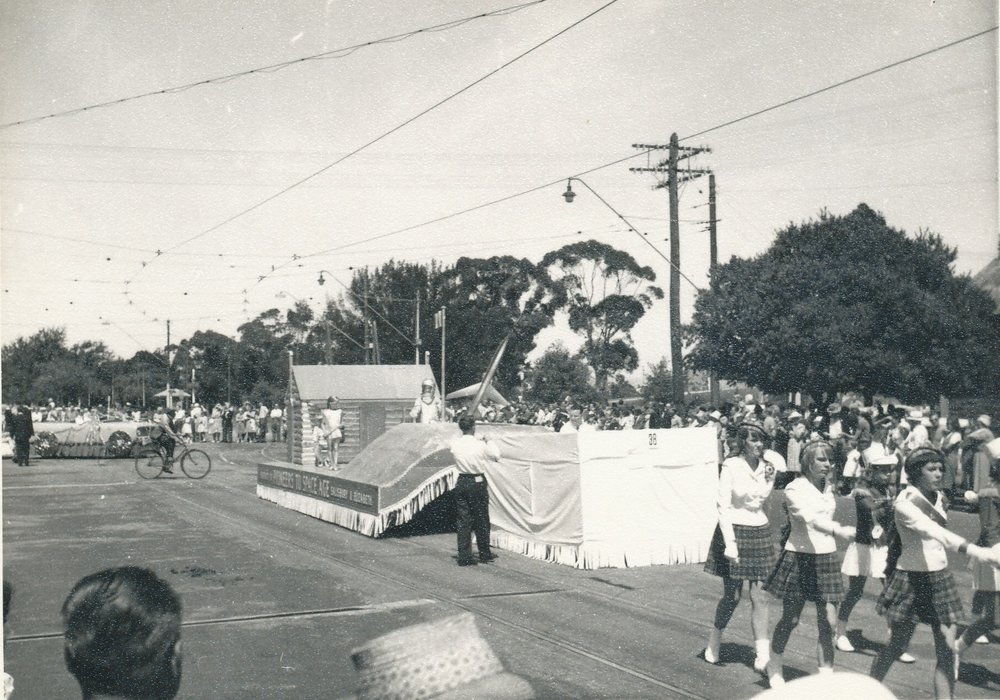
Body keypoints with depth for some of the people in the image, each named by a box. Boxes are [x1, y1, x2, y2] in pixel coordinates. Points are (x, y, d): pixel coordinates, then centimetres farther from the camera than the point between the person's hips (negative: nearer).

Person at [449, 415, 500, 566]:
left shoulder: (454, 444, -5)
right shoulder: (480, 445, -15)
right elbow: (496, 455, -1)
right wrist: (489, 442, 16)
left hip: (461, 483, 3)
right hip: (478, 483, -3)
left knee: (463, 520, 8)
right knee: (481, 520, 10)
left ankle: (464, 557, 6)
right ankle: (485, 555, 22)